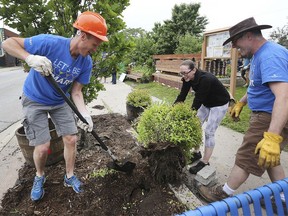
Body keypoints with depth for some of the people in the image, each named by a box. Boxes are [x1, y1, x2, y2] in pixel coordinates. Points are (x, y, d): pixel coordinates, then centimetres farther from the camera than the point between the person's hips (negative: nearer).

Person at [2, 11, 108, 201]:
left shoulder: (86, 62, -15)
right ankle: (39, 177, 29)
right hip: (35, 101, -4)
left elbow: (76, 92, -13)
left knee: (71, 139, 1)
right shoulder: (50, 43, -28)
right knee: (43, 147, -5)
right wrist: (30, 57, -41)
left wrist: (85, 114, -29)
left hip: (60, 102, 4)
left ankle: (70, 176, 26)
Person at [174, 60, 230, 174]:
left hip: (219, 104, -7)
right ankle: (196, 153, 23)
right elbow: (182, 96, -12)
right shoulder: (188, 79, -13)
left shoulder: (206, 79, -36)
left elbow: (198, 100, -35)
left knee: (209, 132, -8)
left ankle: (205, 162, 5)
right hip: (206, 103, 8)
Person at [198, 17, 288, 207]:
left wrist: (272, 137, -44)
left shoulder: (270, 56, -25)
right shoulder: (260, 54, 10)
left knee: (246, 159, 2)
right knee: (267, 158, 21)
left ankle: (224, 194, 19)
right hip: (265, 116, 10)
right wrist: (241, 103, 24)